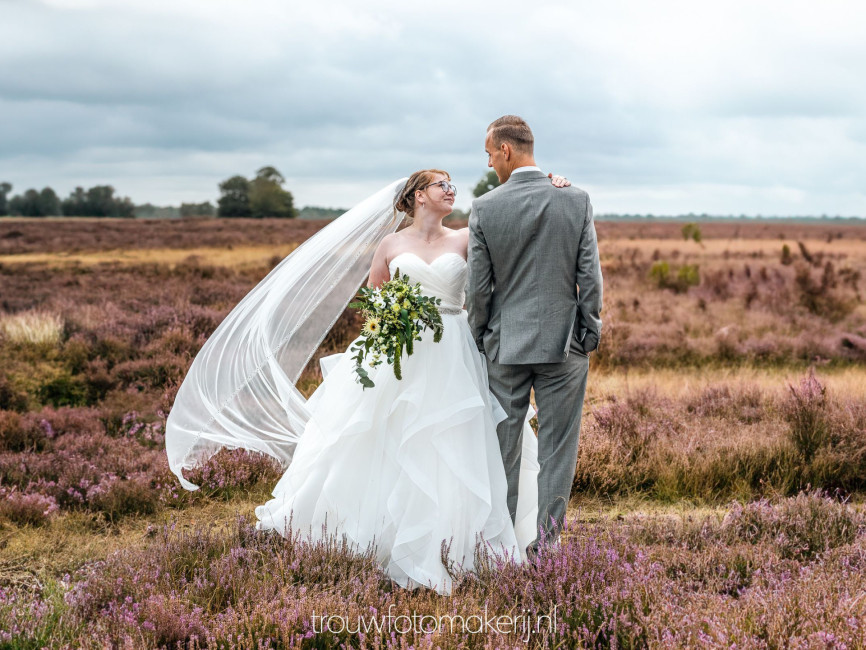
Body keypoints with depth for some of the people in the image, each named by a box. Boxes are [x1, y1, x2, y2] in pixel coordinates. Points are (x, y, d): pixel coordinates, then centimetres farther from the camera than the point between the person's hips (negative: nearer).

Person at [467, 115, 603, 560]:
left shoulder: (485, 209, -7)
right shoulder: (577, 201, -5)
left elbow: (478, 287, -4)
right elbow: (590, 277, -5)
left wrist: (481, 340, 10)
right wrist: (589, 335, 6)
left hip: (505, 344, 0)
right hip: (564, 342, 0)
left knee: (503, 445, 12)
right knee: (557, 446, 6)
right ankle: (546, 540, 9)